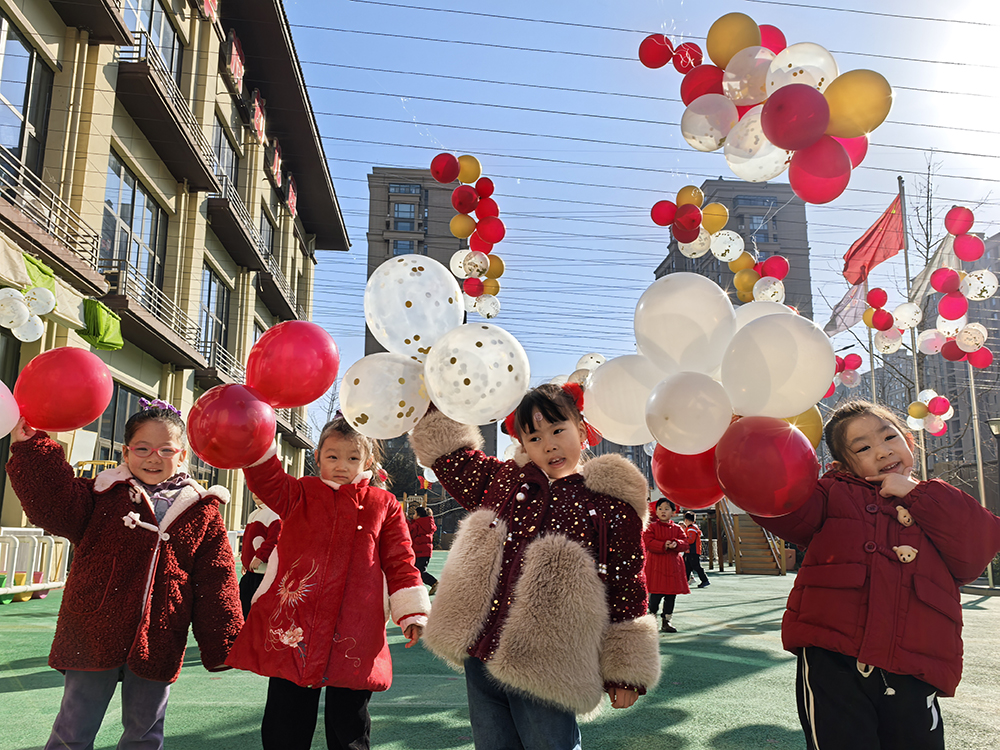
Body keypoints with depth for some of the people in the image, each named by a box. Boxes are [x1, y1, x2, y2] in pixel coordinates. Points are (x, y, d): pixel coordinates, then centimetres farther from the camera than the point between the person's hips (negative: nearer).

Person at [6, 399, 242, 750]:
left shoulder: (203, 512, 1)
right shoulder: (103, 494, 1)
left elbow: (215, 584, 2)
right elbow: (55, 505, -17)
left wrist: (224, 645, 2)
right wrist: (30, 445, -24)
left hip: (157, 642, 1)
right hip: (94, 636, -1)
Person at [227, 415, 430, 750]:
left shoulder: (385, 505, 8)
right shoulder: (300, 495, 9)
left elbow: (400, 562, 8)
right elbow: (266, 479, -8)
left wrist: (412, 612, 3)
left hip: (354, 639, 0)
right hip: (292, 627, 1)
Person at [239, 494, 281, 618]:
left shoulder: (274, 514, -13)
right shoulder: (253, 515, 18)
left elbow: (274, 539, -22)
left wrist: (260, 557, -26)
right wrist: (245, 561, 23)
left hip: (264, 569, -10)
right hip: (250, 570, 10)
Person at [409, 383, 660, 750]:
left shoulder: (612, 506, -5)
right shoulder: (502, 480, 8)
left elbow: (627, 591, -2)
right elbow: (448, 453, 18)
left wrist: (625, 672, 0)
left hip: (545, 669, -5)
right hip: (481, 656, 5)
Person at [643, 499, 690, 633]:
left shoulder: (677, 528, 11)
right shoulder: (651, 527, 0)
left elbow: (685, 543, 2)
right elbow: (648, 542, -12)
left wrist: (675, 544, -19)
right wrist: (663, 546, -22)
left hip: (673, 565, 4)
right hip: (656, 565, -4)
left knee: (671, 594, 7)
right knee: (656, 594, -6)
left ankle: (666, 621, 18)